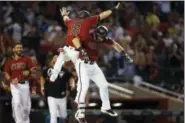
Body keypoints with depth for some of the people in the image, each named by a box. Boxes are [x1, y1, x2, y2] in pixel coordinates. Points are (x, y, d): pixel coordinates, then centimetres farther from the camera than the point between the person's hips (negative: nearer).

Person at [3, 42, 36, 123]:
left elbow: (33, 70, 2)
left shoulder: (26, 59, 4)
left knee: (26, 104, 7)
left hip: (25, 84, 1)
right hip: (15, 84, -1)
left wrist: (29, 71, -22)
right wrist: (11, 80, -12)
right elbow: (6, 73, 7)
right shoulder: (9, 61, 5)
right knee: (17, 103, -17)